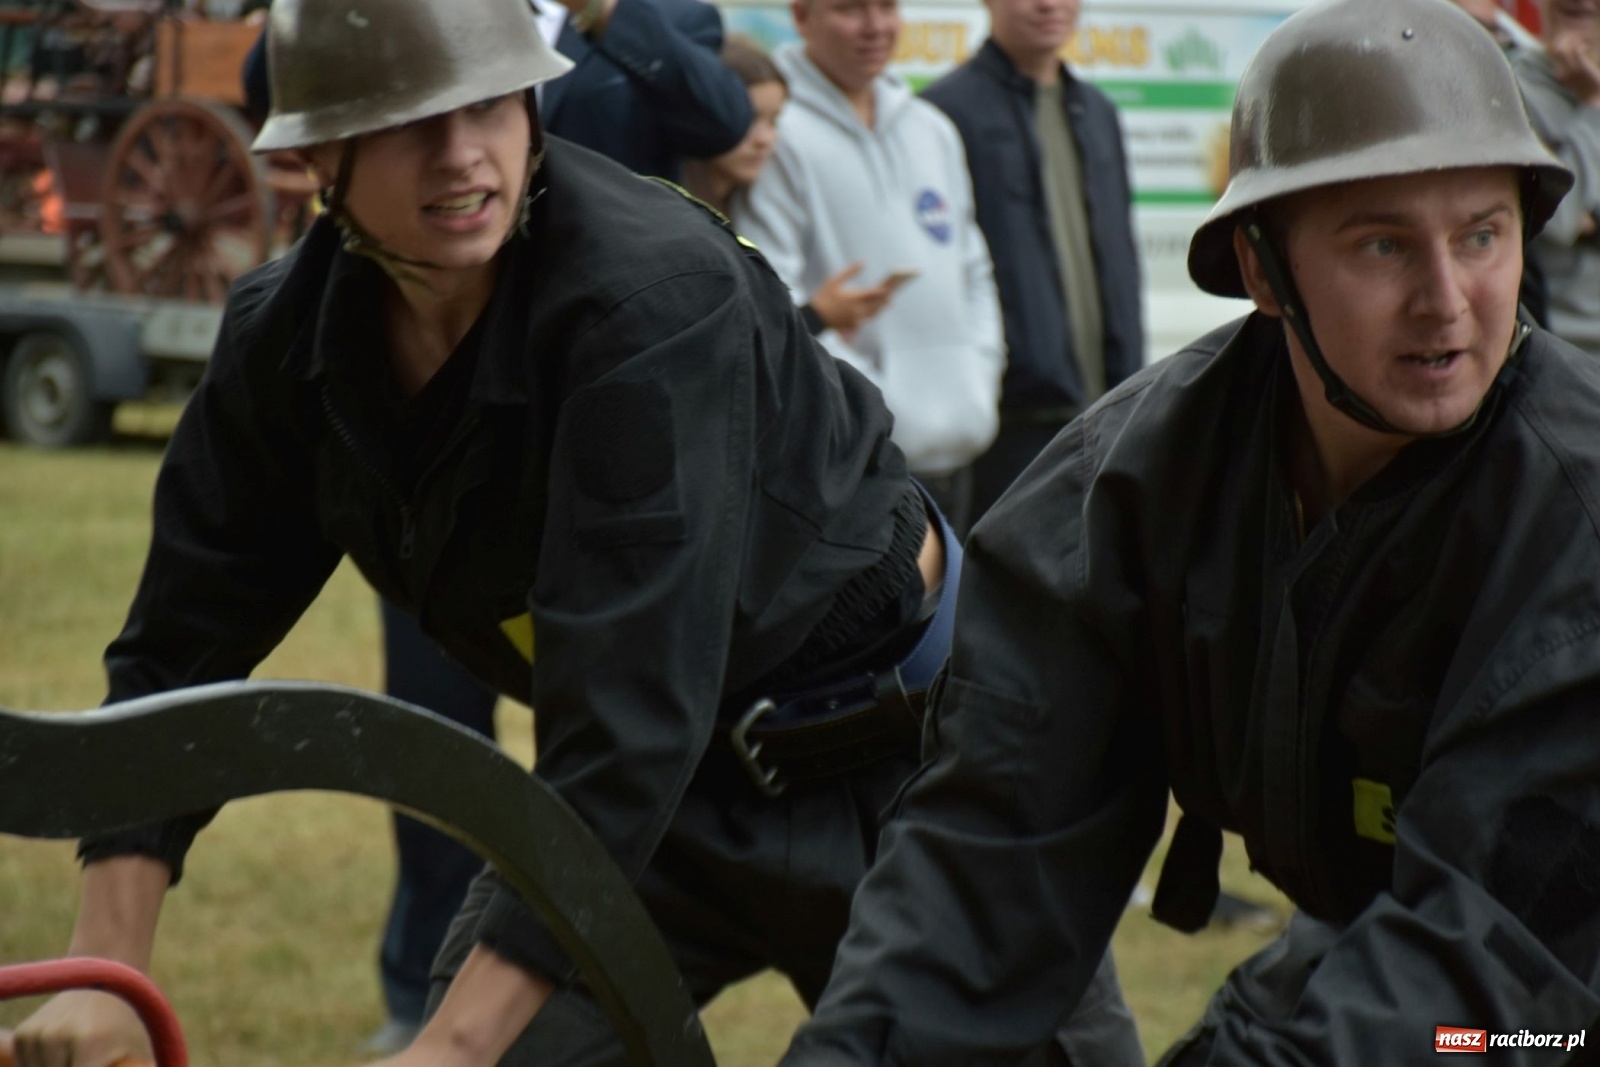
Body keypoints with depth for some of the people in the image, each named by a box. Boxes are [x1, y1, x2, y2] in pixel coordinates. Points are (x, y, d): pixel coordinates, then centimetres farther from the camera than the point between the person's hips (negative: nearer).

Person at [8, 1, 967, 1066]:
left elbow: (632, 707, -36)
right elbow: (181, 648, -4)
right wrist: (106, 973, -13)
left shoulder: (654, 294, -31)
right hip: (668, 785, 5)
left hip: (886, 748, -5)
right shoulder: (288, 338, -11)